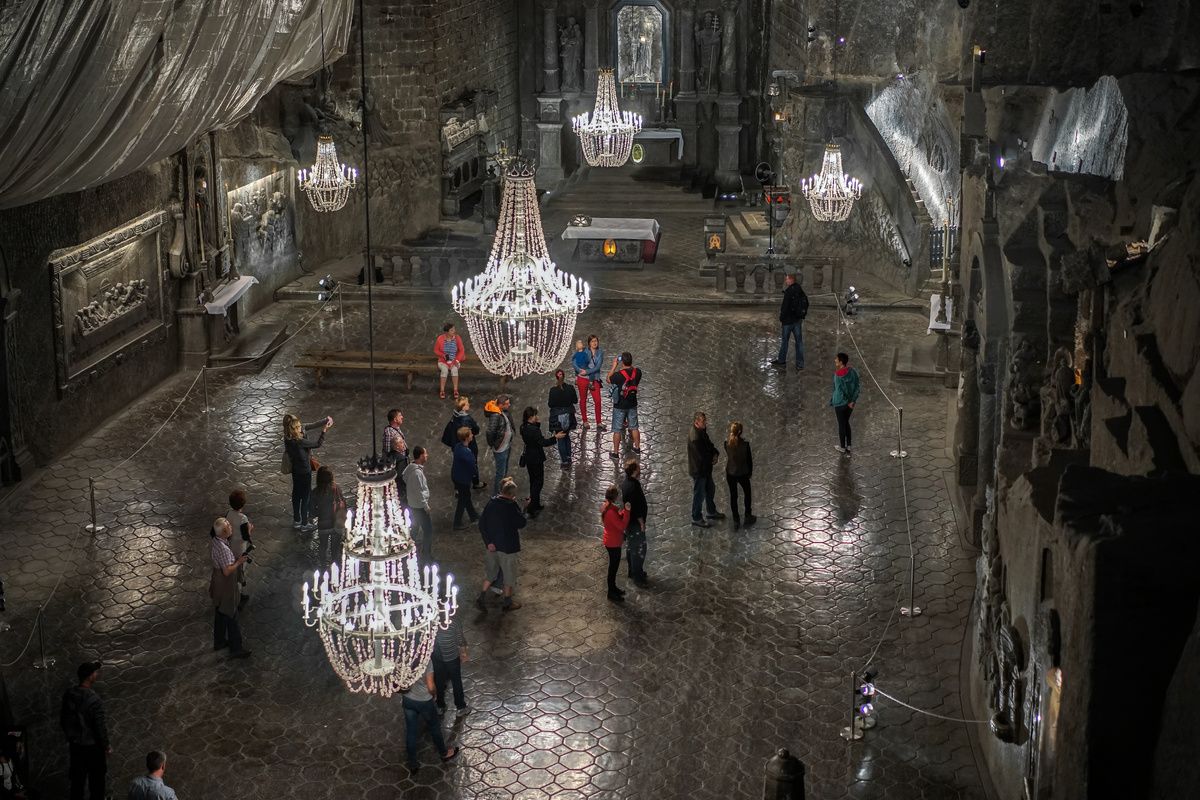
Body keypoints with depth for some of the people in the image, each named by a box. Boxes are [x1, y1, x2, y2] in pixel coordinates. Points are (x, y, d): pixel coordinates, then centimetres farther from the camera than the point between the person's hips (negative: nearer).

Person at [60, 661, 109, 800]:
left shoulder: (69, 694, -6)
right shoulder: (94, 700, -27)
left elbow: (62, 719, 6)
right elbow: (100, 726, -21)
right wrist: (106, 747, -7)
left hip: (75, 744, 6)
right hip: (92, 746, -6)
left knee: (77, 777, 20)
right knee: (96, 778, 12)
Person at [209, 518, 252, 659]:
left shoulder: (217, 541, -1)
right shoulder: (223, 548, -30)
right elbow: (227, 571, -28)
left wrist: (237, 559, 6)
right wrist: (238, 562, -16)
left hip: (218, 584, 9)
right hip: (225, 586, -9)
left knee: (220, 614, 23)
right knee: (231, 617, 2)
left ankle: (219, 641, 38)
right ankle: (236, 649, 11)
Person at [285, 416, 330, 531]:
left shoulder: (289, 439, -7)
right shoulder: (300, 442, -30)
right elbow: (317, 444, -22)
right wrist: (324, 431, -17)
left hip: (295, 470, 8)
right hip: (304, 471, -8)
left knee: (296, 494, 20)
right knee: (305, 496, 7)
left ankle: (296, 520, 35)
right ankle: (304, 523, 18)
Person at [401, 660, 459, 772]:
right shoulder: (425, 661, -29)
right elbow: (431, 687, -23)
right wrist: (434, 692, -1)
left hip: (407, 699, 3)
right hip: (424, 701, -3)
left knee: (410, 731, 18)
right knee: (434, 727, 22)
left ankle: (412, 763, 29)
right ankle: (444, 753, 43)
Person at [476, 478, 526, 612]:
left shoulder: (491, 503, -4)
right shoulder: (512, 506, -22)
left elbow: (482, 524, -4)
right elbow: (522, 523, -12)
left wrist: (488, 541, -2)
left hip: (493, 545, 5)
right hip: (508, 546, -5)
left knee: (491, 572, 22)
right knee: (509, 575, 13)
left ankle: (482, 596, 13)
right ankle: (508, 603, 25)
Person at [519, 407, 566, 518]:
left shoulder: (523, 427, -1)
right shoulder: (534, 430, -28)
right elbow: (543, 442, -27)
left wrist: (537, 424, 2)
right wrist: (555, 437, -25)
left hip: (528, 458, 9)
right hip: (536, 459, -8)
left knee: (533, 481, 21)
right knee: (538, 482, 3)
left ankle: (535, 504, 32)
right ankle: (531, 508, 0)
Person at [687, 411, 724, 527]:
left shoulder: (701, 431, -3)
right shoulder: (695, 437, -33)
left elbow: (709, 444, 7)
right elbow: (703, 456, -29)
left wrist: (715, 454, -12)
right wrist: (713, 457, -10)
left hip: (705, 468, 9)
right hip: (698, 470, -9)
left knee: (710, 489, 25)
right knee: (699, 494, 7)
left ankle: (712, 512, 44)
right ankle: (696, 519, 24)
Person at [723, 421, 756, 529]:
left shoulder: (727, 442, -15)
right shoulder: (745, 443, -22)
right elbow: (749, 459, -9)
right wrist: (750, 471, 7)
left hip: (730, 473, 2)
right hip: (743, 473, -2)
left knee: (733, 496, 15)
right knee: (747, 493, 23)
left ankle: (736, 521, 22)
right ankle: (748, 517, 34)